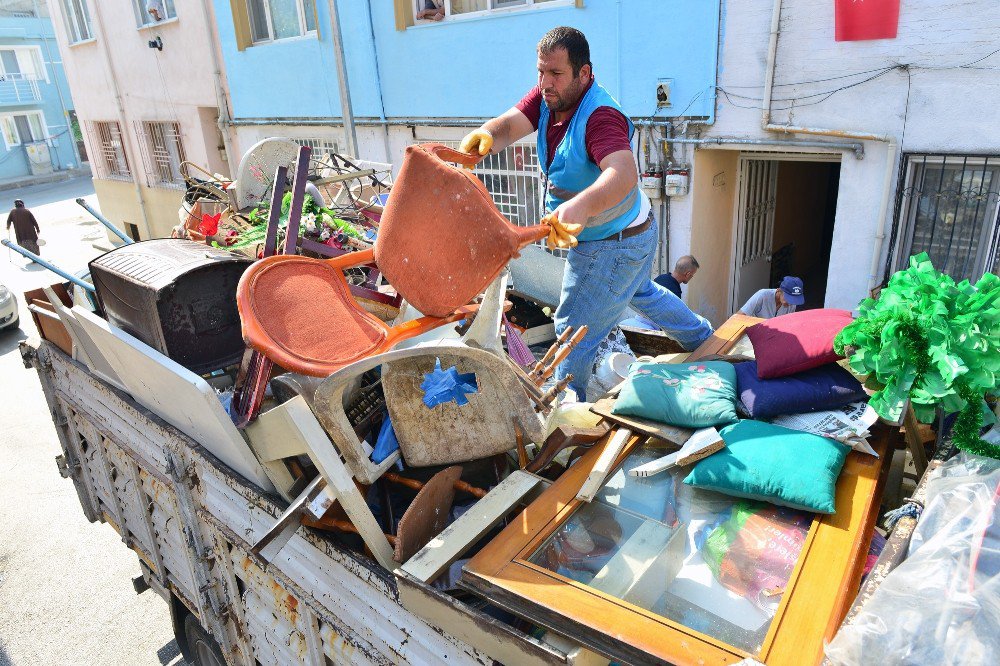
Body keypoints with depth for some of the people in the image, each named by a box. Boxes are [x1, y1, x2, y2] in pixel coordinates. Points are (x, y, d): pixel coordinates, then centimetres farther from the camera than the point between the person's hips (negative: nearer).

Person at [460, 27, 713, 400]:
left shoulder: (600, 116, -32)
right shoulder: (548, 98, -6)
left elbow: (624, 174, -50)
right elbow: (509, 125, -21)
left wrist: (581, 206, -69)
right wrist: (486, 136, -46)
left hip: (615, 245, -10)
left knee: (576, 329, 1)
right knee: (640, 293, 33)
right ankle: (702, 338, 54)